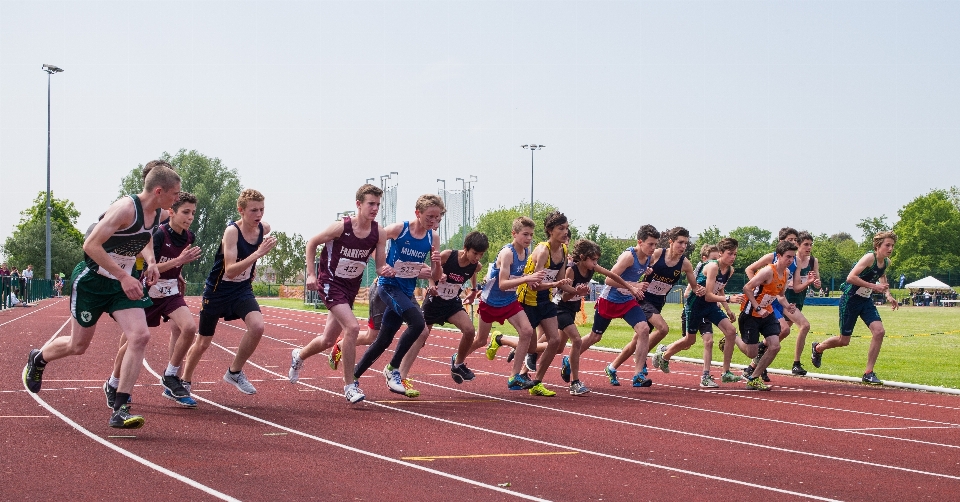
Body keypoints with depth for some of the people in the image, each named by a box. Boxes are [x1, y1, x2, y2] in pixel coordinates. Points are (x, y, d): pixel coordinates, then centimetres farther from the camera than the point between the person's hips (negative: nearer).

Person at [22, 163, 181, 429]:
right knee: (78, 345, 9)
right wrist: (124, 277, -30)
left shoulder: (155, 213, 0)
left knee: (140, 336, -15)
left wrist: (150, 262, 1)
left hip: (123, 283, 6)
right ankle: (38, 359, 44)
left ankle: (120, 409, -12)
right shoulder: (126, 208, -26)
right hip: (93, 280, -6)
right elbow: (91, 245, -28)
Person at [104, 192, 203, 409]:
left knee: (189, 327, -19)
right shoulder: (158, 234, -21)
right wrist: (178, 260, -31)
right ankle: (113, 385, 24)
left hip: (170, 291, 5)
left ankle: (171, 377, -4)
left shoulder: (190, 237, -1)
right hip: (147, 291, -5)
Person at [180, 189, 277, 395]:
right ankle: (185, 381, 37)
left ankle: (234, 372, -4)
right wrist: (258, 254, -43)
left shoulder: (264, 228, -9)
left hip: (242, 290, 4)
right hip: (217, 292, -4)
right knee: (203, 342, 11)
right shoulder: (232, 232, -26)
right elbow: (230, 271, -35)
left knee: (257, 326, -24)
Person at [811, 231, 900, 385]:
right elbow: (851, 277, -32)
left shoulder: (886, 262, 2)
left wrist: (888, 295, 13)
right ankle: (817, 348, 35)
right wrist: (873, 286, -33)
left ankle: (868, 373, -4)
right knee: (844, 341, 3)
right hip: (850, 300, -7)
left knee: (879, 331, -13)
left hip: (866, 300, 7)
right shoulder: (870, 258, -23)